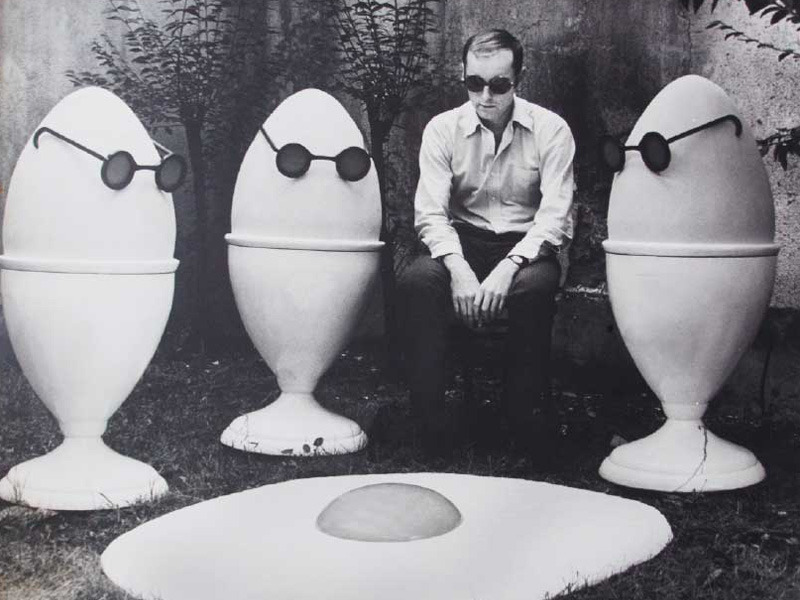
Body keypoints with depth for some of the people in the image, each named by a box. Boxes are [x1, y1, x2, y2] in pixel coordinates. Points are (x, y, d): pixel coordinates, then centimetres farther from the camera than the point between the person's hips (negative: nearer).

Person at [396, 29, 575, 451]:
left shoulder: (550, 130, -6)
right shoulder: (443, 129, -1)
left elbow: (555, 218, -12)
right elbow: (430, 213, -8)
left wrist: (507, 268, -28)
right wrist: (458, 268, -27)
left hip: (525, 246, -1)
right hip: (462, 243, 1)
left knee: (536, 286, -36)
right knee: (415, 281, -31)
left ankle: (522, 413, -17)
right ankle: (428, 413, -22)